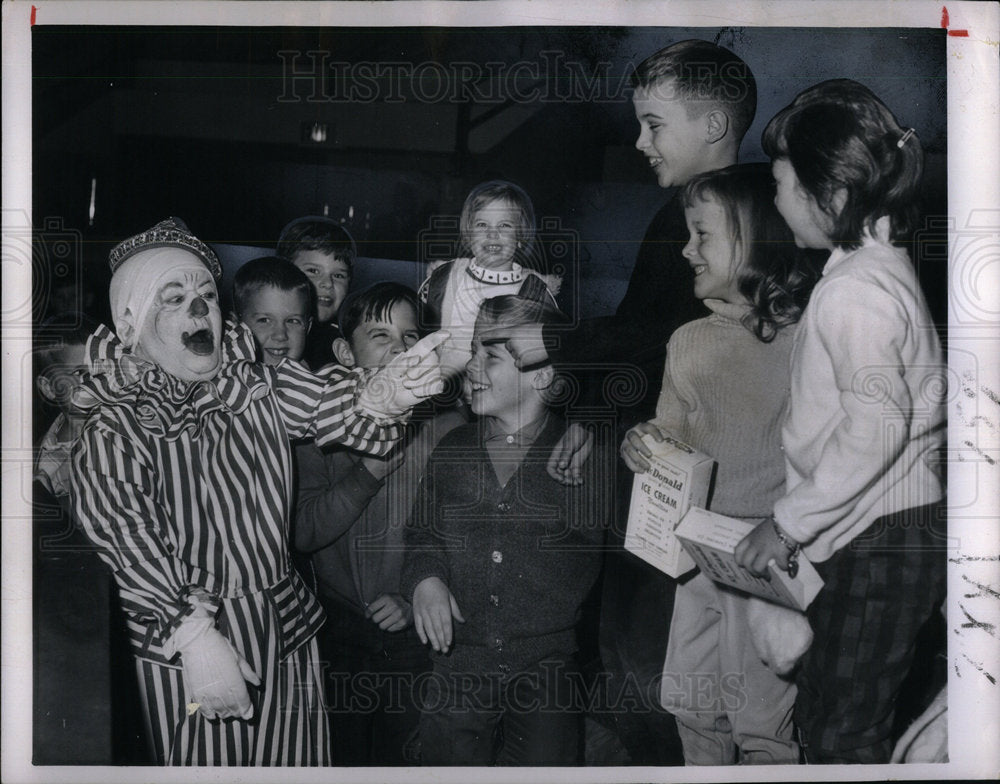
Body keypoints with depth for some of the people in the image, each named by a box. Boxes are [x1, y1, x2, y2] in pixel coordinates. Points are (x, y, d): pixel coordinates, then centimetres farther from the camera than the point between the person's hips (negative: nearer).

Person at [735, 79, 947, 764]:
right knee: (825, 714, 20)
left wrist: (790, 523, -19)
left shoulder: (852, 290, -20)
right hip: (896, 530, 10)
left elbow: (875, 425, -28)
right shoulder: (883, 261, 11)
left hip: (880, 545, -10)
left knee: (841, 734, 3)